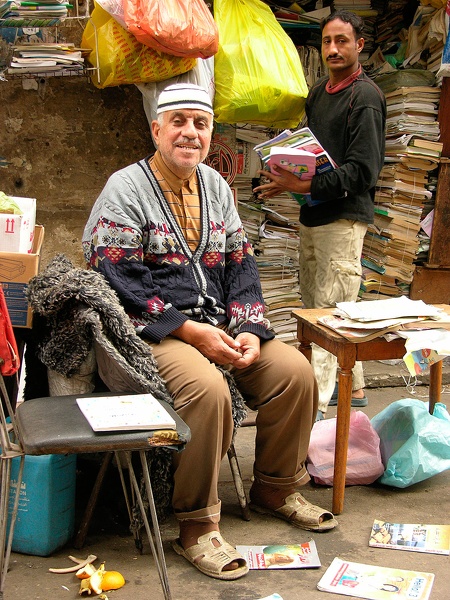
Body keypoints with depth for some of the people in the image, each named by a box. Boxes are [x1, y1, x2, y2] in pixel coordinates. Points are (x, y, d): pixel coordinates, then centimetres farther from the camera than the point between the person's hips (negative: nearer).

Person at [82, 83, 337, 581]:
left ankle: (276, 489, 13)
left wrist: (249, 330, -6)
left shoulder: (216, 186, 14)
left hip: (218, 324, 7)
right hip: (153, 330, -7)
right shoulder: (125, 189, -7)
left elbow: (240, 265, 12)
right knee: (207, 387, -33)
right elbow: (120, 282, -16)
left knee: (296, 371, -9)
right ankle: (196, 529, -17)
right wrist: (193, 332, -21)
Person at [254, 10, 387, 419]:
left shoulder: (365, 97, -10)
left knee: (330, 310, -9)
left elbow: (363, 170, -17)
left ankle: (316, 404, -6)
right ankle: (353, 388, 27)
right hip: (313, 216, 9)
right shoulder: (318, 92, 16)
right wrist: (287, 177, 5)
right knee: (314, 304, 13)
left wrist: (305, 186, -23)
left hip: (345, 217, -9)